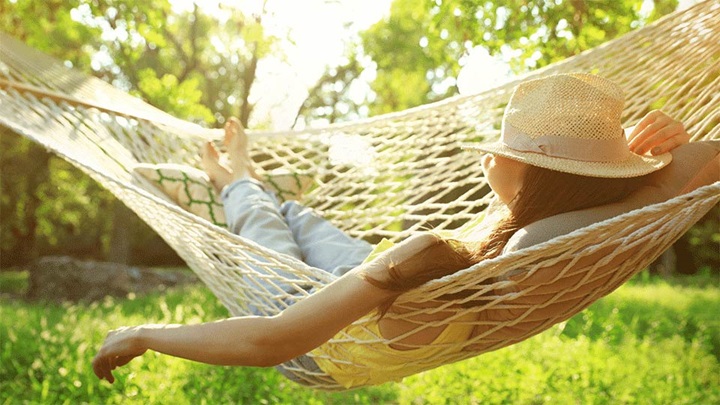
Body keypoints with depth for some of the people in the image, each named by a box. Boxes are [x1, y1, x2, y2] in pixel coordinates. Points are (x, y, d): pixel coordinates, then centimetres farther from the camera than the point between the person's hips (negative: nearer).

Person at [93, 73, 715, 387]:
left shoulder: (438, 275, -49)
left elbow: (266, 341, -47)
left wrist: (140, 336, -34)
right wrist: (645, 147, -34)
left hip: (331, 351, -5)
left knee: (268, 234, 24)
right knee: (297, 216, 30)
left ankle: (239, 187, 61)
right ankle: (243, 181, 64)